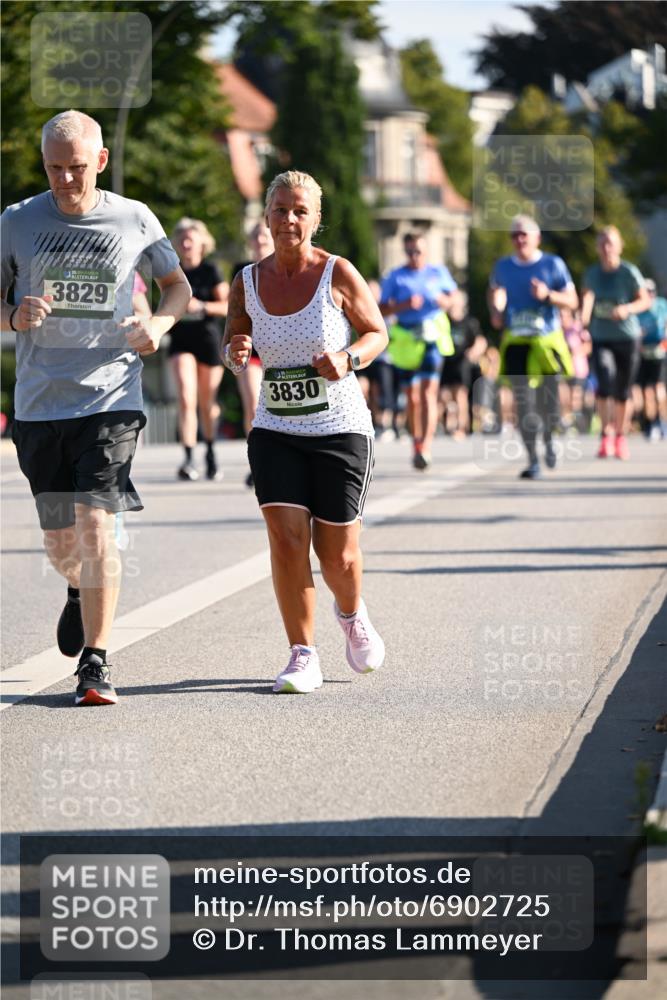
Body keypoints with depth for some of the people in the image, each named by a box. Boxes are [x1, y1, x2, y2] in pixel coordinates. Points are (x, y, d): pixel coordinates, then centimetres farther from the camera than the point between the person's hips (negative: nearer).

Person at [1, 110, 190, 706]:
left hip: (110, 396, -2)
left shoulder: (135, 220, 2)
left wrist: (159, 323, -5)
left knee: (95, 524, -15)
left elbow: (178, 285, 16)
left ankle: (96, 663, -9)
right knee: (59, 539, 10)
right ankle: (80, 591, 46)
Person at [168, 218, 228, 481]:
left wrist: (201, 306, -20)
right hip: (181, 341, 2)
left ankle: (210, 451, 33)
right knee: (186, 398, -16)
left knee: (206, 403, 9)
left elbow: (228, 306, -8)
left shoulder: (209, 271, -3)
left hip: (208, 340, -2)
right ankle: (188, 460, -20)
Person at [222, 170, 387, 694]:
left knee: (338, 555, 3)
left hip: (341, 430, -2)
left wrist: (348, 359, -18)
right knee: (287, 537, -14)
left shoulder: (338, 274, -7)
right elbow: (233, 344, 13)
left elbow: (377, 333, 3)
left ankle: (352, 613, 39)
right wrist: (235, 352, -11)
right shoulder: (247, 283, 0)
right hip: (275, 432, 2)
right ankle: (303, 655, -2)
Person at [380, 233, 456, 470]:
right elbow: (382, 310, 1)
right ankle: (416, 443, 25)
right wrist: (404, 305, -15)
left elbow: (449, 301, 16)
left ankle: (426, 447, -22)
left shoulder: (438, 272, 8)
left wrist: (441, 300, -7)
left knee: (428, 390, -15)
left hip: (433, 336, -1)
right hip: (406, 338, 1)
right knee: (412, 395, 9)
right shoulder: (395, 277, 4)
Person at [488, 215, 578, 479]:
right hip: (516, 342, 1)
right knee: (524, 403, -7)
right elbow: (495, 292, 26)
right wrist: (495, 312, 6)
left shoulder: (552, 264, 0)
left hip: (548, 342, -1)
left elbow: (572, 301, 1)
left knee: (549, 401, -2)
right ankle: (533, 461, -3)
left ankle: (548, 439, 32)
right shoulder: (503, 266, 8)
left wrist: (548, 295, -16)